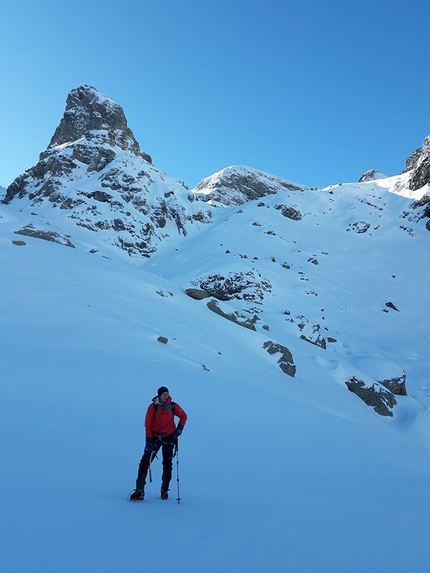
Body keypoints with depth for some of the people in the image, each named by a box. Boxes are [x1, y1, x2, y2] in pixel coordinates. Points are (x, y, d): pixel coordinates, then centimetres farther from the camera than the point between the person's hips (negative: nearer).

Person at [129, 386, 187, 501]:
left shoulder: (173, 406, -3)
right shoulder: (153, 407, -7)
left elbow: (183, 416, 11)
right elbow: (148, 425, -7)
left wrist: (179, 429, -2)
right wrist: (148, 442, -12)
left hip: (169, 438, 1)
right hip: (155, 437, -1)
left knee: (167, 464, 5)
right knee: (145, 462, -9)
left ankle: (165, 490, 21)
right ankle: (139, 491, -5)